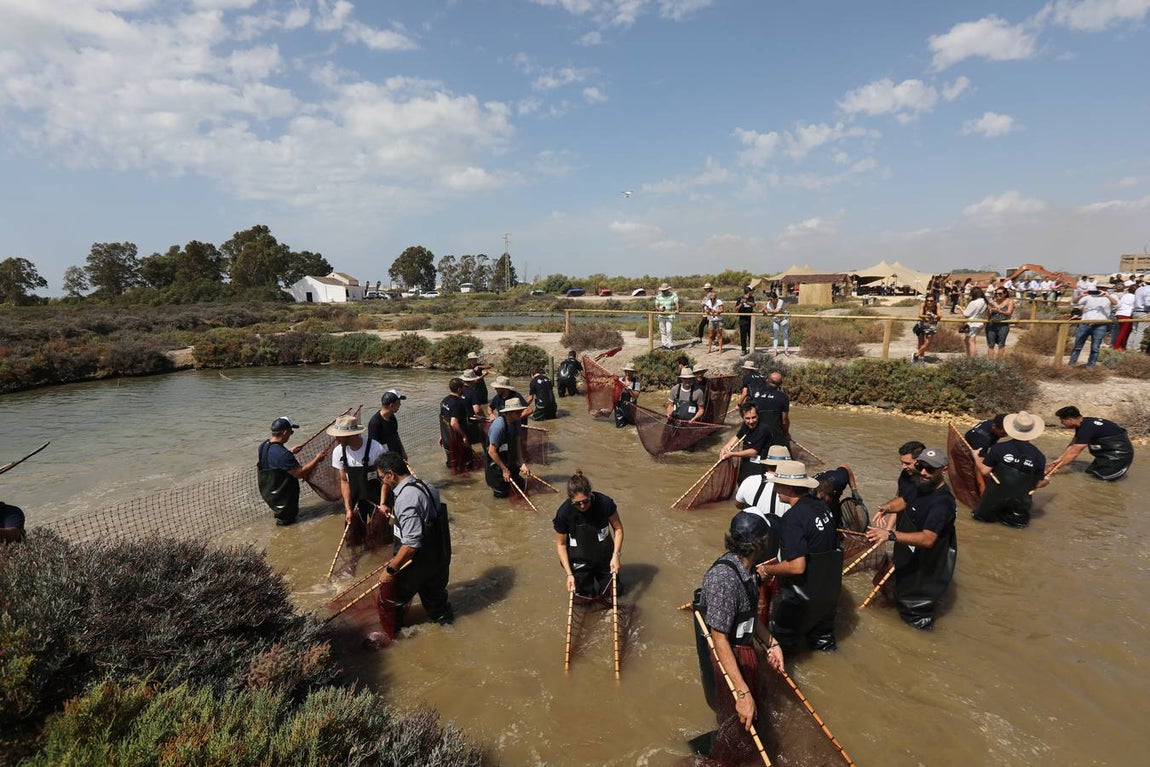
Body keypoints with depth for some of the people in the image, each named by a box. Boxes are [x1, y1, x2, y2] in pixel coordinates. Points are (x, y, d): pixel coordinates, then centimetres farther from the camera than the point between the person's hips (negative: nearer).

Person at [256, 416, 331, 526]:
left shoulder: (264, 445, -7)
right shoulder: (282, 454, -36)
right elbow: (300, 473, -29)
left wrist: (291, 452, 13)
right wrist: (317, 459, -23)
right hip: (281, 495, -8)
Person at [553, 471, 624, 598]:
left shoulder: (605, 503, -26)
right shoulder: (564, 513, -26)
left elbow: (618, 528, -9)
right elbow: (561, 544, -12)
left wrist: (615, 555, -16)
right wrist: (569, 574, -14)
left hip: (604, 555, 1)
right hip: (579, 560, -1)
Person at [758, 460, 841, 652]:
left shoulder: (793, 518, -29)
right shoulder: (822, 507, -3)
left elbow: (797, 567, -31)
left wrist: (768, 569, -14)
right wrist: (782, 560, 13)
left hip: (802, 595, -8)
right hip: (828, 587, 8)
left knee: (781, 640, 11)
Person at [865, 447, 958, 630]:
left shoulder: (942, 502, -36)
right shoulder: (921, 485, -10)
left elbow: (927, 539, -46)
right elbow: (905, 502, 13)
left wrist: (891, 535, -53)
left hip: (927, 562, -8)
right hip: (910, 555, 8)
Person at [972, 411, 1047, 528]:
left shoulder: (998, 448, -13)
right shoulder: (1039, 456, -8)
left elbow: (985, 471, -10)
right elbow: (1039, 484, -1)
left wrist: (977, 459, 10)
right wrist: (1046, 480, 22)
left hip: (995, 498, 0)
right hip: (1020, 503, 0)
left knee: (982, 516, 24)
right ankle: (1013, 517, 6)